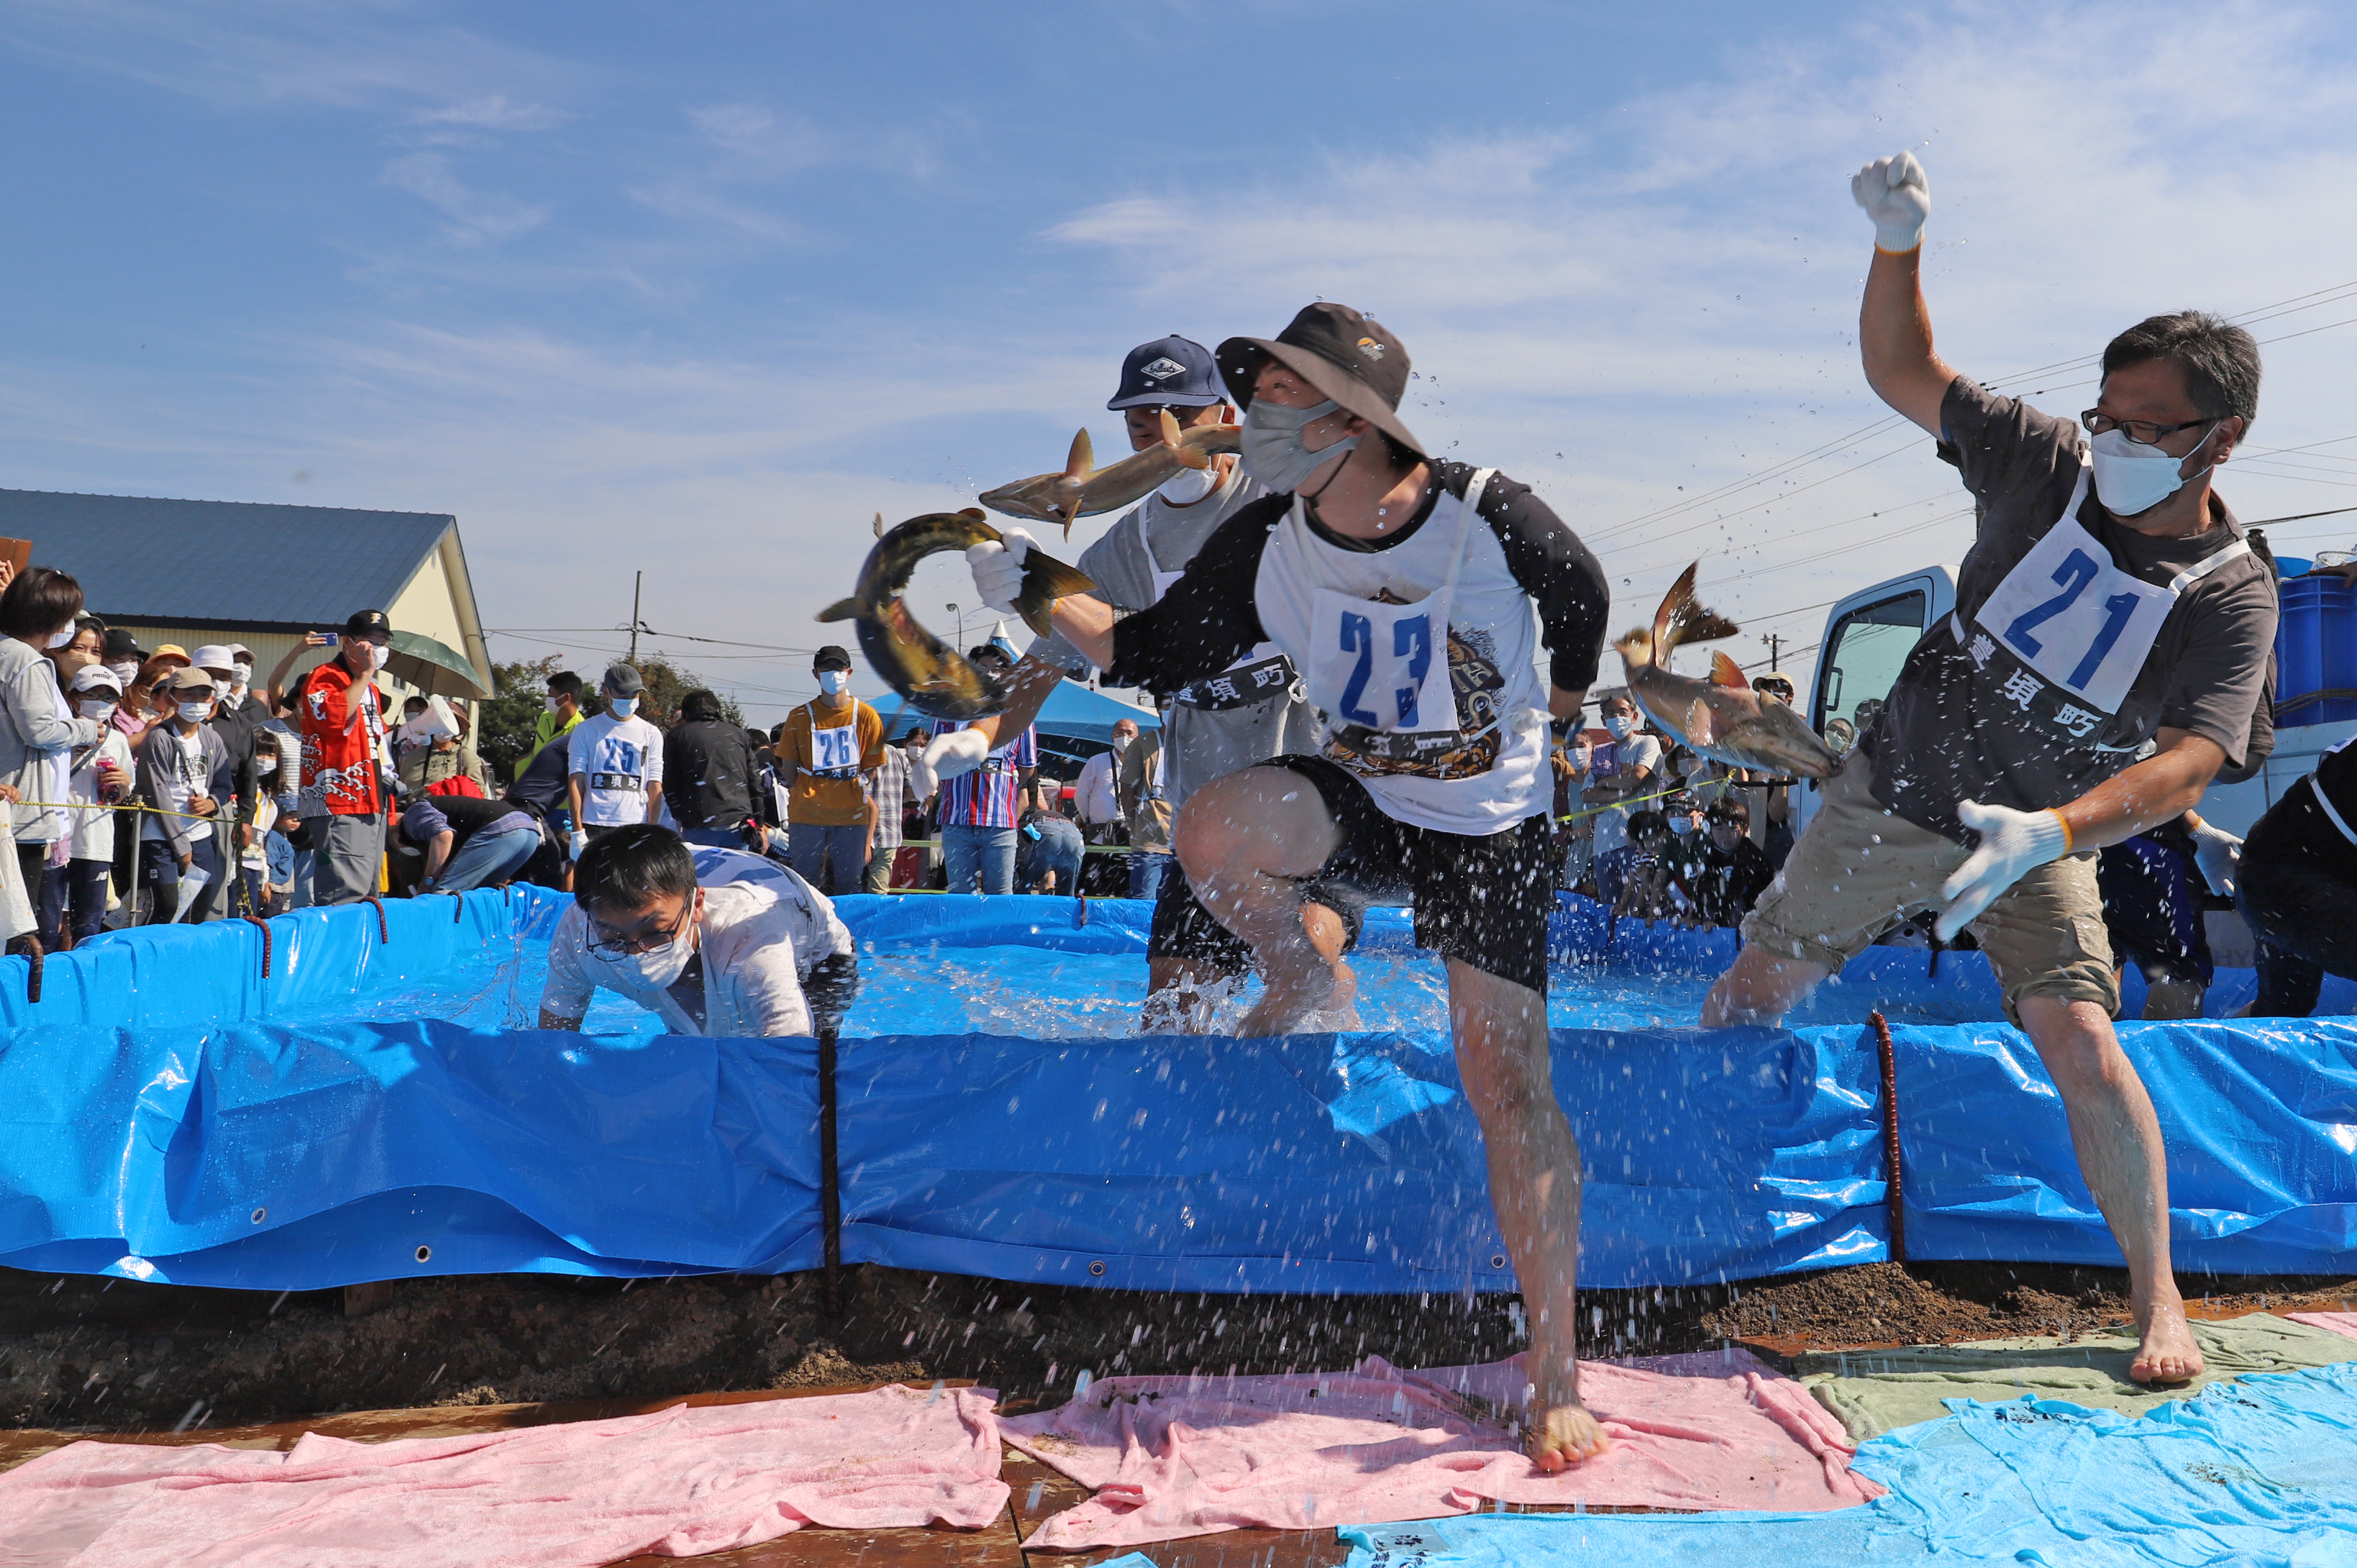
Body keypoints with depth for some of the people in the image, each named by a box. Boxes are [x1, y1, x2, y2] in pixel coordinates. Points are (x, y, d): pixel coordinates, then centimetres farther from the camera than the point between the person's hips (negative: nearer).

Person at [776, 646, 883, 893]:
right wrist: (805, 797, -1)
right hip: (806, 816, 0)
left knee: (849, 890, 3)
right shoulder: (800, 717, 6)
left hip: (851, 815, 0)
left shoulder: (866, 715, 4)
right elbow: (788, 769, 9)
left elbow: (873, 767, 7)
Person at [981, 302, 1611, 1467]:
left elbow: (1582, 602, 2)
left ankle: (1555, 1380, 4)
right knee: (1215, 826, -30)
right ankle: (1303, 979, 3)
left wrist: (1550, 725, 14)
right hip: (1356, 802, 3)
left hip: (1493, 829, -2)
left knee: (1508, 1083, -10)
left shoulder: (1487, 515, -20)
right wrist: (1041, 589, -11)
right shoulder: (1263, 546, -12)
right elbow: (1150, 655, 0)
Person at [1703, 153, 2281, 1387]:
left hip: (2035, 841, -2)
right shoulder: (2048, 465, -10)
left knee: (2080, 1041, -17)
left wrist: (2047, 831, -48)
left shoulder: (2233, 597, -17)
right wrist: (1899, 244, -21)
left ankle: (2160, 1303, 4)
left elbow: (2187, 766, -30)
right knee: (1761, 983, 7)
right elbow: (1898, 371, -4)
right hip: (1888, 793, 2)